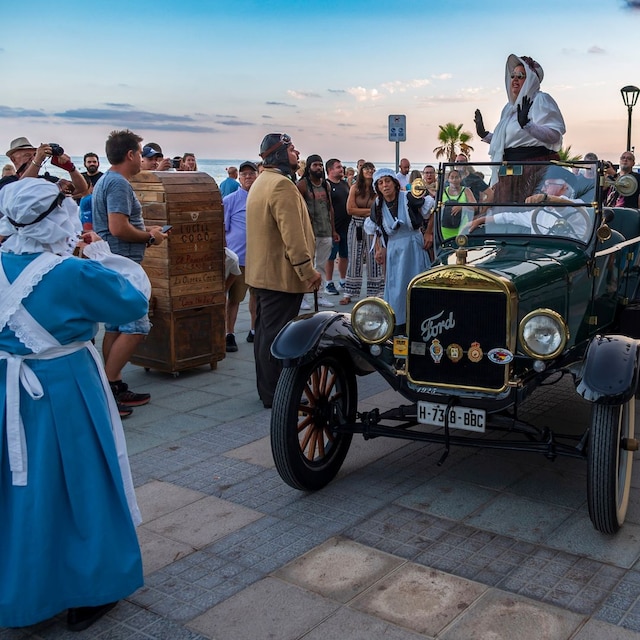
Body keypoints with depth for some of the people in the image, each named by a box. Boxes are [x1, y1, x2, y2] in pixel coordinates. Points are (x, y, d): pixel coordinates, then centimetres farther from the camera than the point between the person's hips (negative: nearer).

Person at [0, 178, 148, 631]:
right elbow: (136, 301, -8)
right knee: (79, 487, 10)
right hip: (64, 391, -5)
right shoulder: (77, 273, -18)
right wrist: (105, 260, 3)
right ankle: (91, 589, 24)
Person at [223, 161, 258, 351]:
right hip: (239, 257, -4)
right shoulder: (230, 200, -2)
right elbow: (222, 229, -2)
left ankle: (254, 331, 28)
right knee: (234, 298, -1)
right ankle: (229, 335, 6)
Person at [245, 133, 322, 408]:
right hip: (281, 274, -11)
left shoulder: (262, 182, 18)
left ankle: (266, 389, 27)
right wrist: (308, 270, -22)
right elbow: (293, 234, -24)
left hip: (262, 271, 11)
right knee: (277, 335, -4)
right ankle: (274, 395, 3)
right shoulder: (282, 184, -18)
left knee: (265, 331, 16)